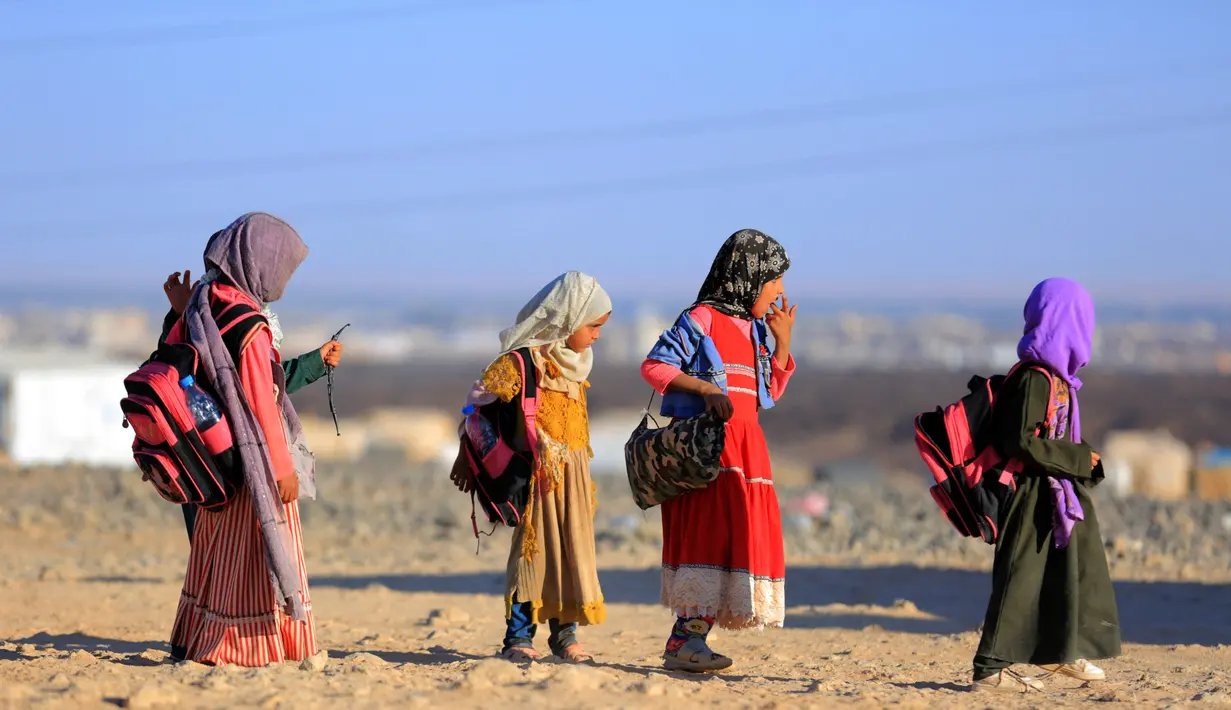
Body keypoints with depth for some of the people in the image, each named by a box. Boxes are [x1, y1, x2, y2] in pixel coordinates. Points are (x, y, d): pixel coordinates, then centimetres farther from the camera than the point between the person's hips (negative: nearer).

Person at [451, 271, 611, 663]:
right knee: (534, 545, -7)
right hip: (538, 469, -7)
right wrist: (468, 458, -5)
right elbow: (481, 400, -10)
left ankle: (564, 633, 16)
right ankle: (518, 636, -3)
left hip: (573, 472, 8)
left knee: (573, 547, 8)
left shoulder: (574, 362, 14)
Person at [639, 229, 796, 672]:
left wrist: (783, 340, 12)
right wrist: (704, 388, -20)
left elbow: (770, 391, 21)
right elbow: (654, 367, -11)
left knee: (743, 533, 2)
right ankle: (688, 638, -18)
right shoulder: (702, 319, -6)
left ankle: (687, 639, 3)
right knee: (708, 531, -16)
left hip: (746, 448, 8)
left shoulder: (755, 328, 18)